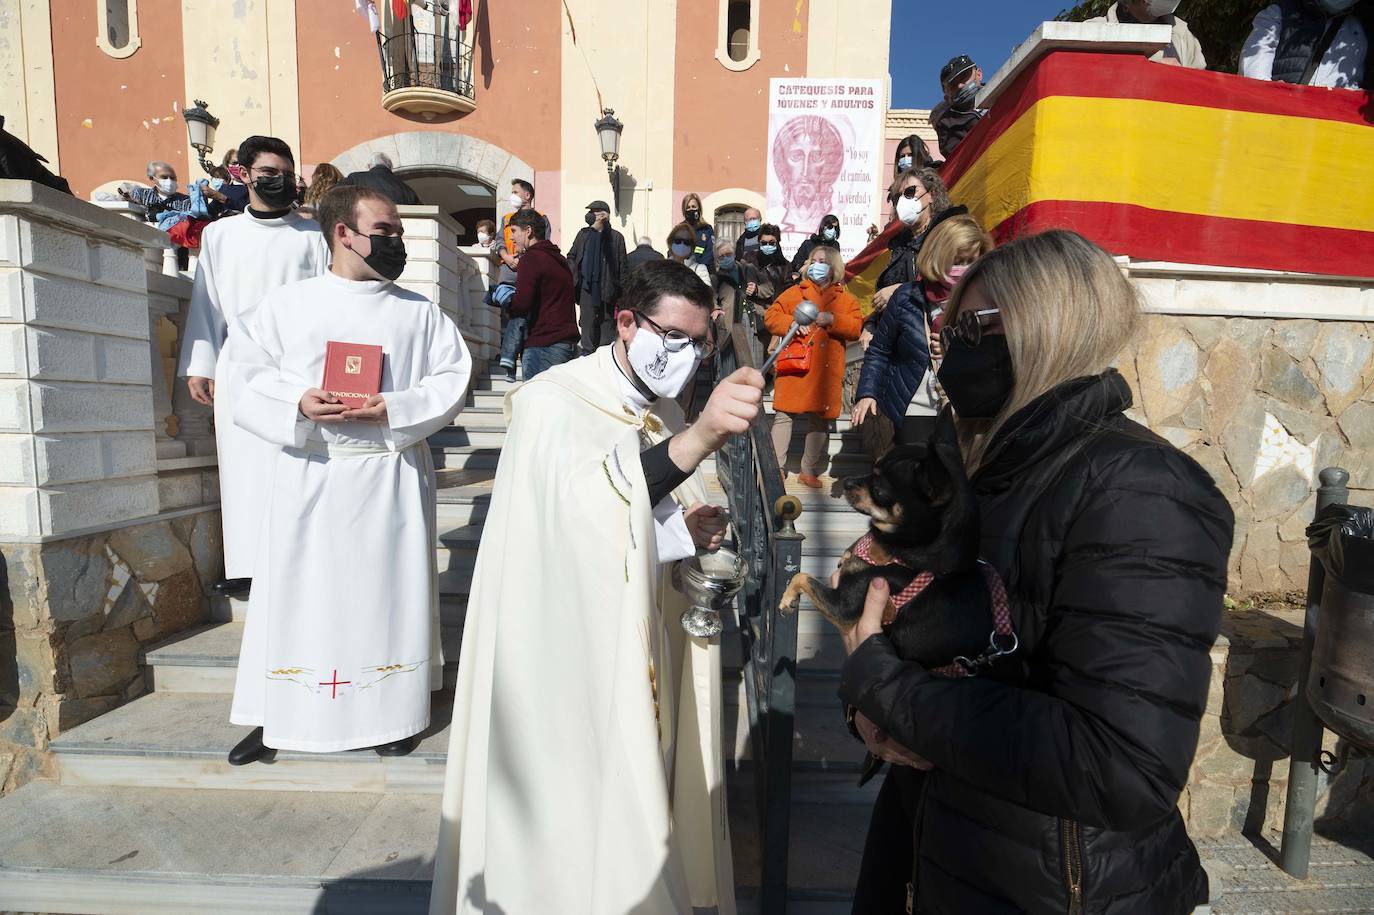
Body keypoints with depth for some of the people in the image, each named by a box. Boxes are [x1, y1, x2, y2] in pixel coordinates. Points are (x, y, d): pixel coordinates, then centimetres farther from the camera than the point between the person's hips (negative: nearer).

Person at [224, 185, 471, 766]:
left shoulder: (420, 313, 5)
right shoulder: (285, 304, 6)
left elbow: (452, 379, 0)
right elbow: (252, 376, 6)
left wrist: (395, 409, -15)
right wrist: (298, 405, -14)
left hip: (392, 474, 0)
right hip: (308, 473, 1)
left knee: (387, 588, 6)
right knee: (297, 589, 7)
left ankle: (390, 712, 22)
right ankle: (275, 715, 25)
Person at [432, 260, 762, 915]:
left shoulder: (668, 415, 7)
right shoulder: (551, 402, -16)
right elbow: (588, 503, -36)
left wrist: (691, 529, -8)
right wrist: (702, 436, -48)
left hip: (642, 650, 7)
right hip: (566, 654, -6)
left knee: (635, 788, 20)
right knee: (575, 801, 6)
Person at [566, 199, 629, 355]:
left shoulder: (616, 237, 3)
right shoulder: (584, 233, 11)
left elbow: (622, 266, 2)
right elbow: (571, 256, 18)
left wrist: (622, 288, -3)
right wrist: (574, 276, 4)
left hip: (608, 287, -2)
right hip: (587, 285, 2)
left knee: (606, 319, 3)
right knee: (588, 319, -2)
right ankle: (588, 351, 1)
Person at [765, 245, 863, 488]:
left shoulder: (845, 299, 12)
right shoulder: (794, 292, 10)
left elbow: (858, 327, 0)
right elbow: (771, 316, 4)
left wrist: (833, 319, -15)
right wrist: (792, 322, -13)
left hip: (826, 371, 1)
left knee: (820, 420, 6)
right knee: (784, 415, -2)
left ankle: (810, 470, 18)